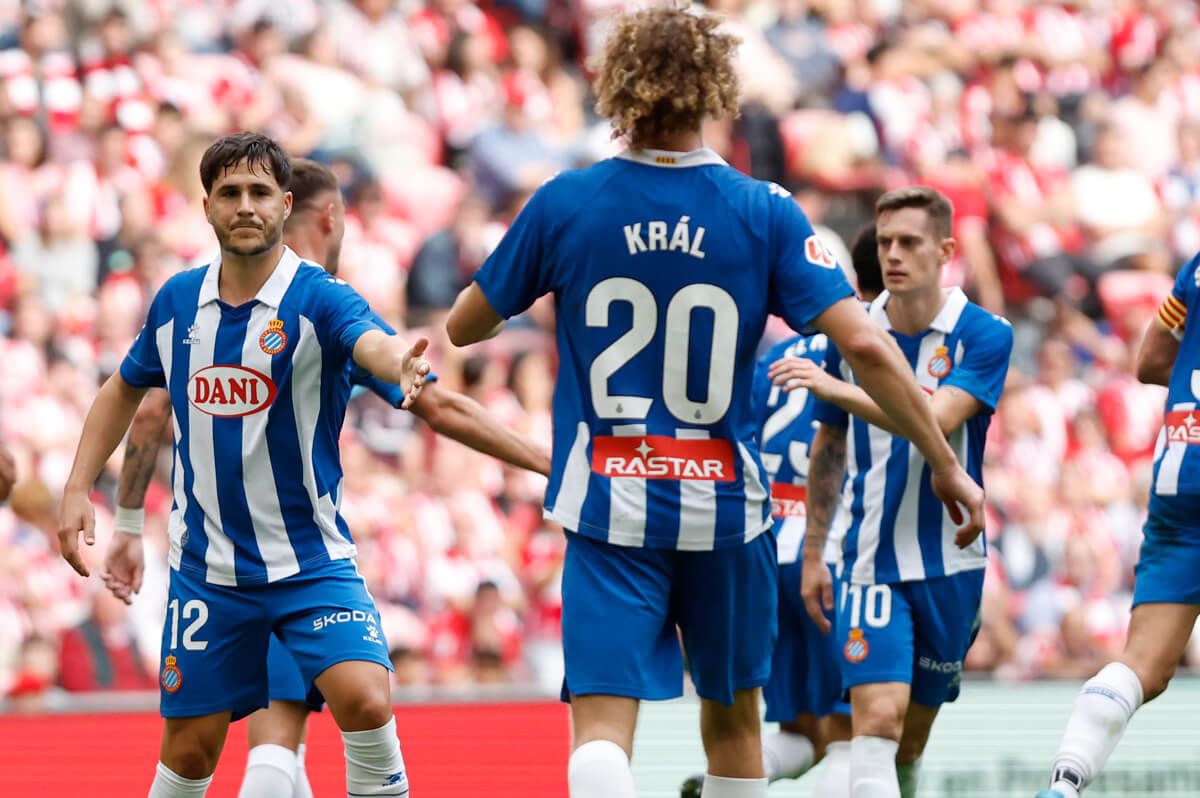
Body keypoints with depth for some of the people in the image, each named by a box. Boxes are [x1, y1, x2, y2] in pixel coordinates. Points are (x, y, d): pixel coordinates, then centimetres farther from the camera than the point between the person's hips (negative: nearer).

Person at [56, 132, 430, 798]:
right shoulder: (177, 301, 1)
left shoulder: (317, 299, -13)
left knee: (364, 698, -25)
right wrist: (77, 487, 10)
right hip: (204, 566, 3)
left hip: (310, 560, -3)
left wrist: (399, 362, -59)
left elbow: (371, 342, -36)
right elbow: (124, 389, 19)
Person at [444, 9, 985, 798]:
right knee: (734, 715, 20)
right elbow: (864, 344, -11)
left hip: (608, 509, -1)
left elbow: (462, 327, 9)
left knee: (602, 725, -9)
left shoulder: (563, 205, -4)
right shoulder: (764, 211, -5)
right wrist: (945, 464, -2)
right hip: (725, 510, 1)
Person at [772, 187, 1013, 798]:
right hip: (869, 559, 0)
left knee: (912, 738, 9)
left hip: (951, 563, 0)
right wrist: (813, 552, 13)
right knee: (878, 719, -17)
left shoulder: (983, 336, -7)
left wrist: (836, 387, -33)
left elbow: (936, 421, -24)